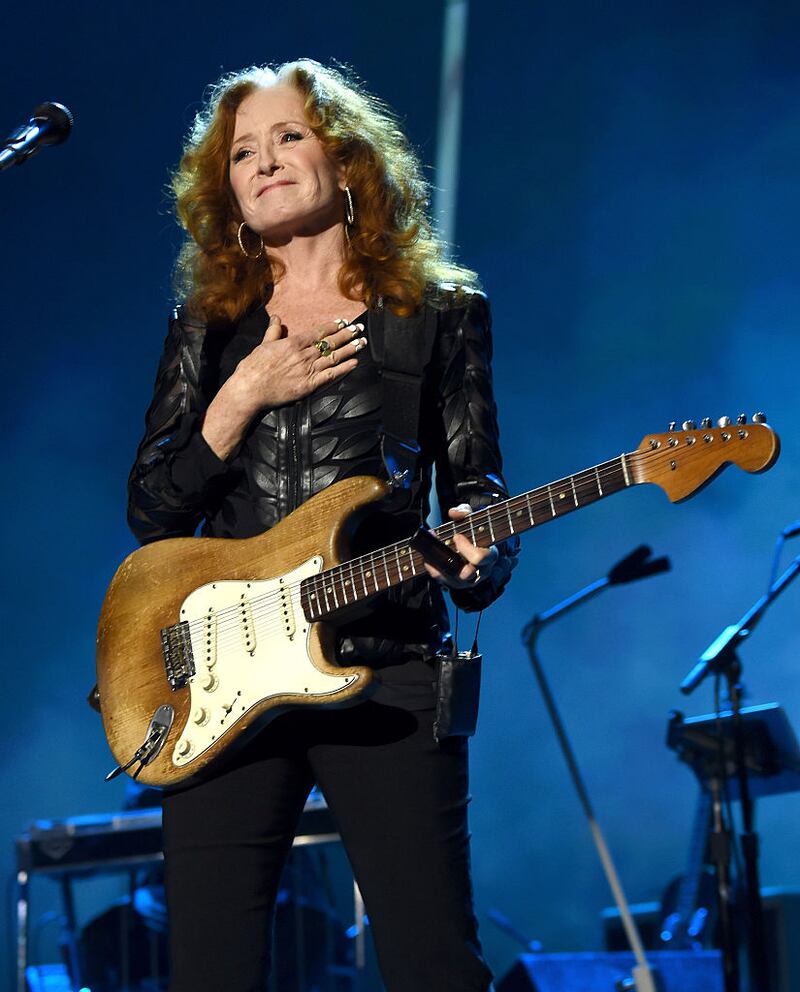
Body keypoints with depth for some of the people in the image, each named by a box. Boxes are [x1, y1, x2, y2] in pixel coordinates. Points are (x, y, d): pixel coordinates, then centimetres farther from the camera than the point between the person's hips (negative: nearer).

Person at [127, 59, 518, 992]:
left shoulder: (439, 313, 6)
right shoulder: (208, 325, 12)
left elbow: (476, 484, 7)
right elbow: (151, 511, 7)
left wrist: (475, 554, -16)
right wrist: (243, 398, -7)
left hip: (384, 671, -2)